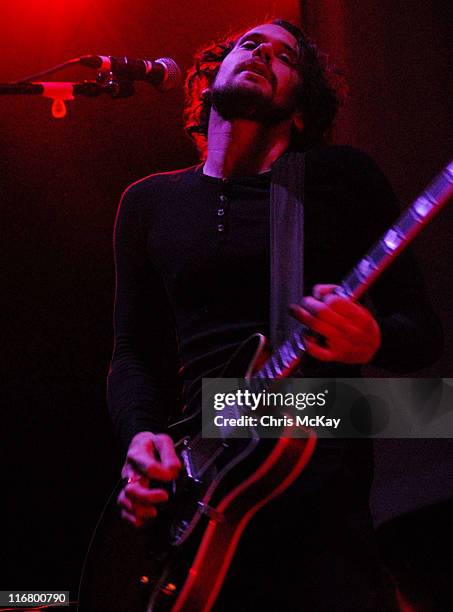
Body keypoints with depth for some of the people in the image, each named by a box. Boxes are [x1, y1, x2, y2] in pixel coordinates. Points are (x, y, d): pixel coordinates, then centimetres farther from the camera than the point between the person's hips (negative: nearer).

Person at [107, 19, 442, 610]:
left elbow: (422, 330, 5)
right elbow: (134, 351, 15)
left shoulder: (342, 176, 6)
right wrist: (142, 435, -6)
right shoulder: (149, 201, 16)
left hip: (325, 482, -2)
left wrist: (372, 339, -18)